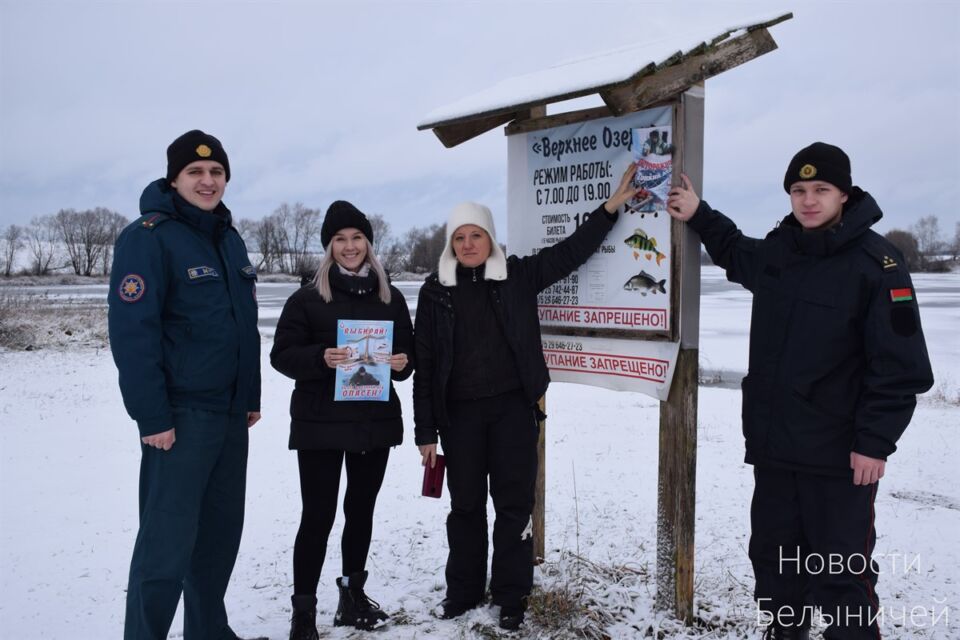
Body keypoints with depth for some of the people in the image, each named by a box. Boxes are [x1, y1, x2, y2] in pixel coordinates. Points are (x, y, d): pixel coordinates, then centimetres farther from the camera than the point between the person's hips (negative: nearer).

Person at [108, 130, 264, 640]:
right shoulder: (147, 237, -11)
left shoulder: (230, 240, 13)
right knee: (168, 540, -4)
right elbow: (131, 331, -17)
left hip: (230, 414, 8)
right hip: (179, 416, -7)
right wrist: (152, 416, -20)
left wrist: (251, 396, 14)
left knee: (221, 530, 15)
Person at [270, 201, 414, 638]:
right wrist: (321, 358, -24)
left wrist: (403, 363, -10)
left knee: (361, 509, 15)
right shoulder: (308, 298, -3)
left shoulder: (390, 297, 8)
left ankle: (353, 593, 31)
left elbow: (408, 353, 12)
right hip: (320, 424, -4)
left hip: (375, 421, 4)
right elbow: (282, 354, -6)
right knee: (318, 515, -3)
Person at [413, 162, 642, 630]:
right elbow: (425, 364, 0)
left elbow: (571, 251, 2)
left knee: (514, 502, 6)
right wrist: (425, 431, -2)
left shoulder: (518, 276, 1)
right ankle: (464, 590, 29)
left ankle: (511, 596, 20)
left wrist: (613, 204, -6)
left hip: (513, 408, 0)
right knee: (465, 504, 12)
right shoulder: (436, 291, 1)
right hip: (459, 413, 1)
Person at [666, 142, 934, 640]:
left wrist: (875, 441, -17)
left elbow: (901, 364, -14)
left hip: (840, 454, -6)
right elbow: (735, 254, 31)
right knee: (773, 555, 17)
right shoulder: (775, 250, 6)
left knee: (842, 571, 2)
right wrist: (698, 215, 20)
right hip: (772, 444, 6)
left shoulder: (876, 262, -12)